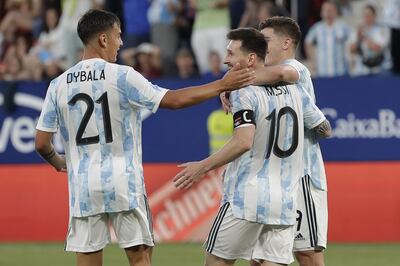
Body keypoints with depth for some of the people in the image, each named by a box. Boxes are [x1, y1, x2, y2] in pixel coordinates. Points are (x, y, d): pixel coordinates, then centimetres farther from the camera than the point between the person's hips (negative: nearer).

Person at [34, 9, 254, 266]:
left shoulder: (58, 85, 3)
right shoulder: (122, 76, -7)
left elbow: (42, 143, 5)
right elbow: (174, 100, -6)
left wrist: (57, 161, 27)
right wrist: (221, 85, 1)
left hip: (83, 186, 3)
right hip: (123, 182, -3)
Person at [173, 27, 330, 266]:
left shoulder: (244, 93, -9)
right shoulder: (294, 89, 10)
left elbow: (243, 143, -22)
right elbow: (324, 128, 21)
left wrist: (203, 166, -16)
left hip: (247, 199, -6)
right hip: (285, 201, 6)